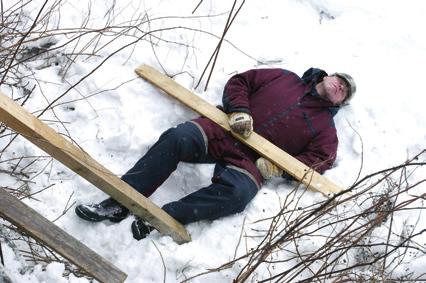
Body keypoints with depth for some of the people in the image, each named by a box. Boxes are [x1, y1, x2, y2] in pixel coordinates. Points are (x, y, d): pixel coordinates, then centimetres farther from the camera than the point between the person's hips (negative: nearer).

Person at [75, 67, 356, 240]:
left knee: (236, 194, -35)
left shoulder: (324, 126, 18)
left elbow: (321, 159, 4)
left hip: (250, 161, -1)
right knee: (177, 137, -29)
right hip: (222, 131, 1)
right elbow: (238, 82, 20)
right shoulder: (284, 78, 22)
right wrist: (239, 110, -2)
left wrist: (280, 166, -11)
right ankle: (120, 202, -29)